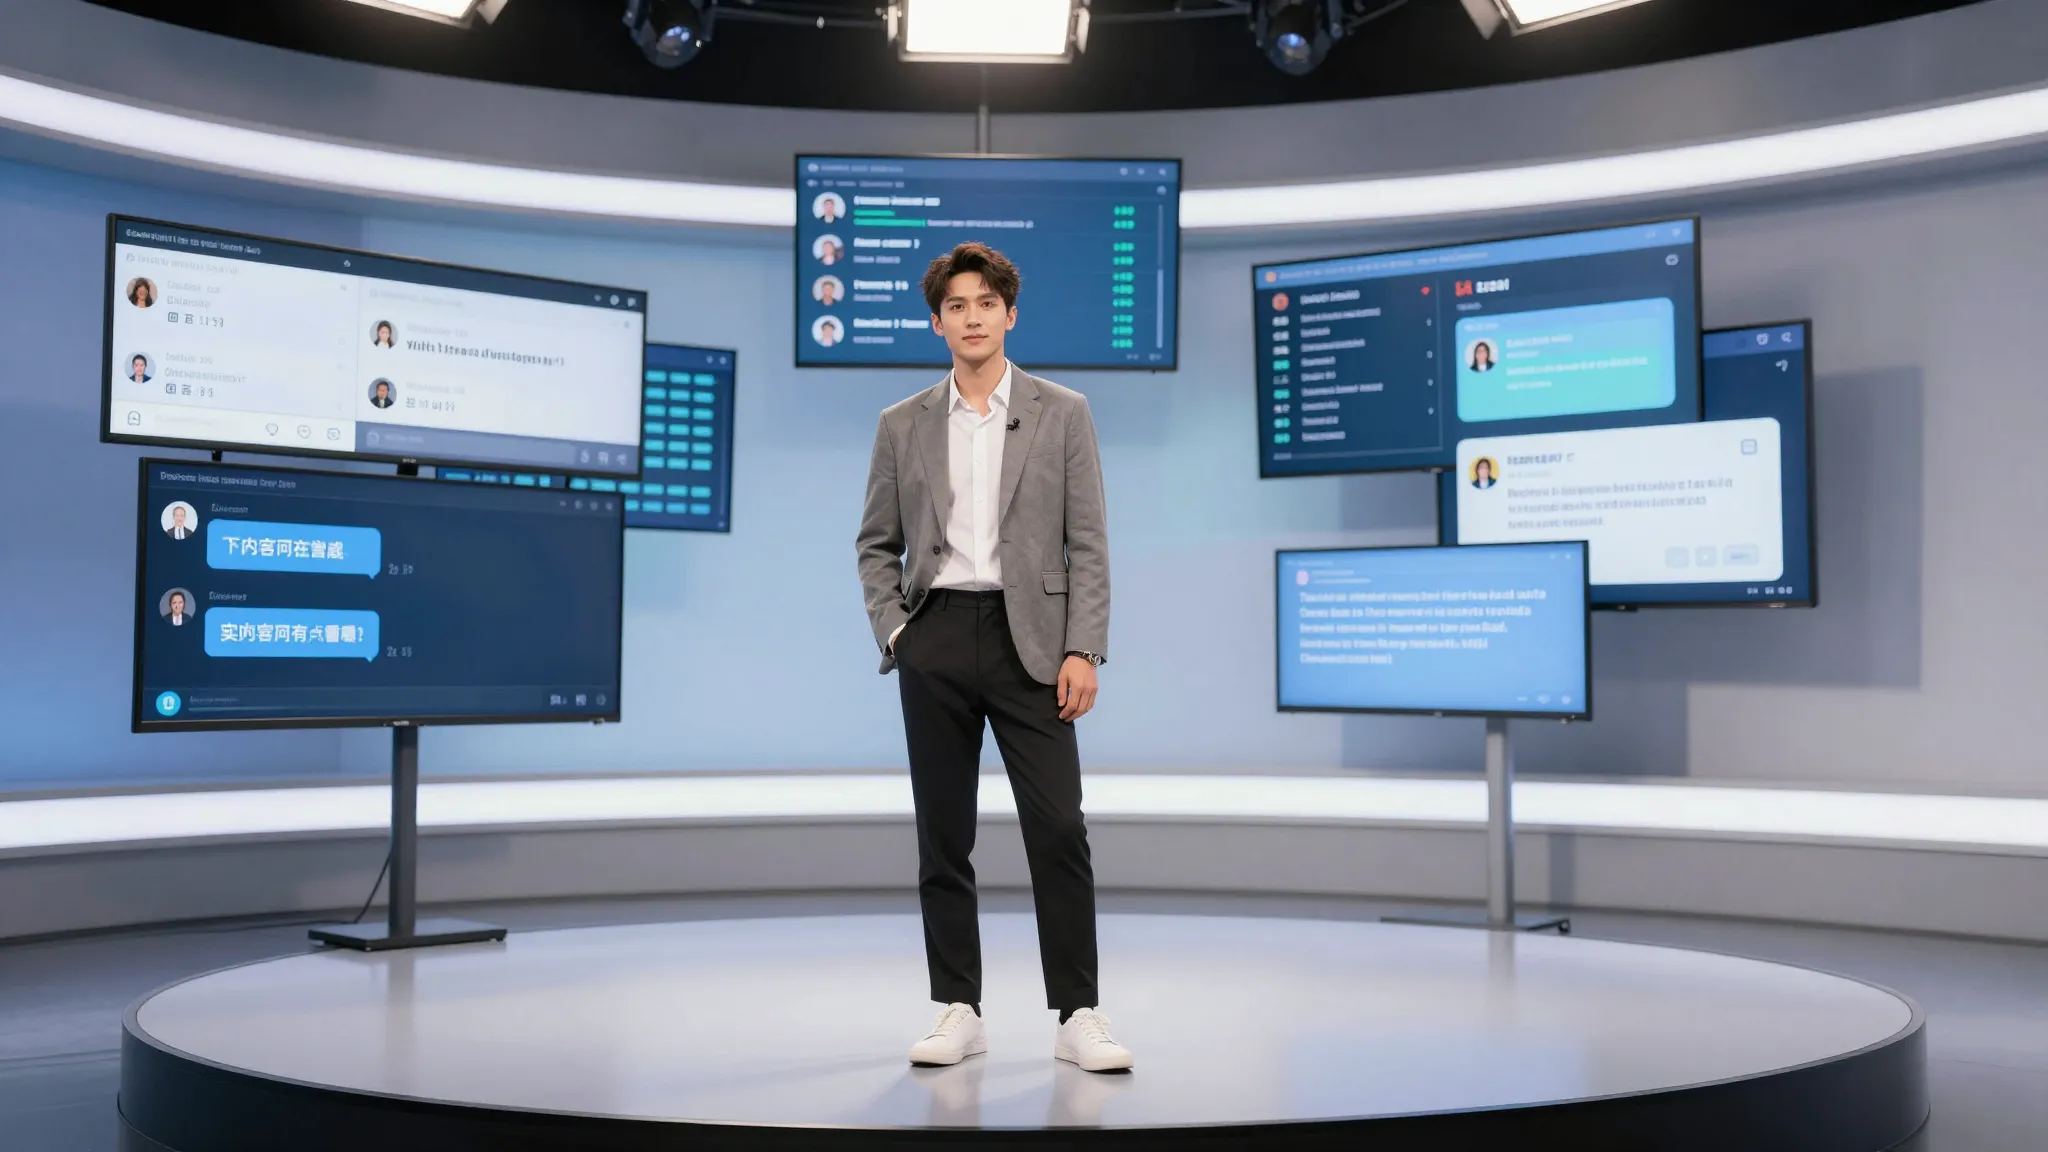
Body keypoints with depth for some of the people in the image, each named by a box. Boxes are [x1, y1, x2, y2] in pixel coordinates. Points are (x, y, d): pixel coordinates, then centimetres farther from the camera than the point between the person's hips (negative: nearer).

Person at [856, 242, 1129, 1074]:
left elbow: (1087, 544, 1)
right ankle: (958, 1011, 14)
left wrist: (1083, 651, -8)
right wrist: (893, 632, -2)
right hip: (935, 640, 2)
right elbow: (877, 545, 13)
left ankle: (1077, 1016, 2)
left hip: (1028, 639, -2)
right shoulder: (902, 426, 9)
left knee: (1059, 831, -6)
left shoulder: (1062, 414, 4)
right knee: (943, 838, 5)